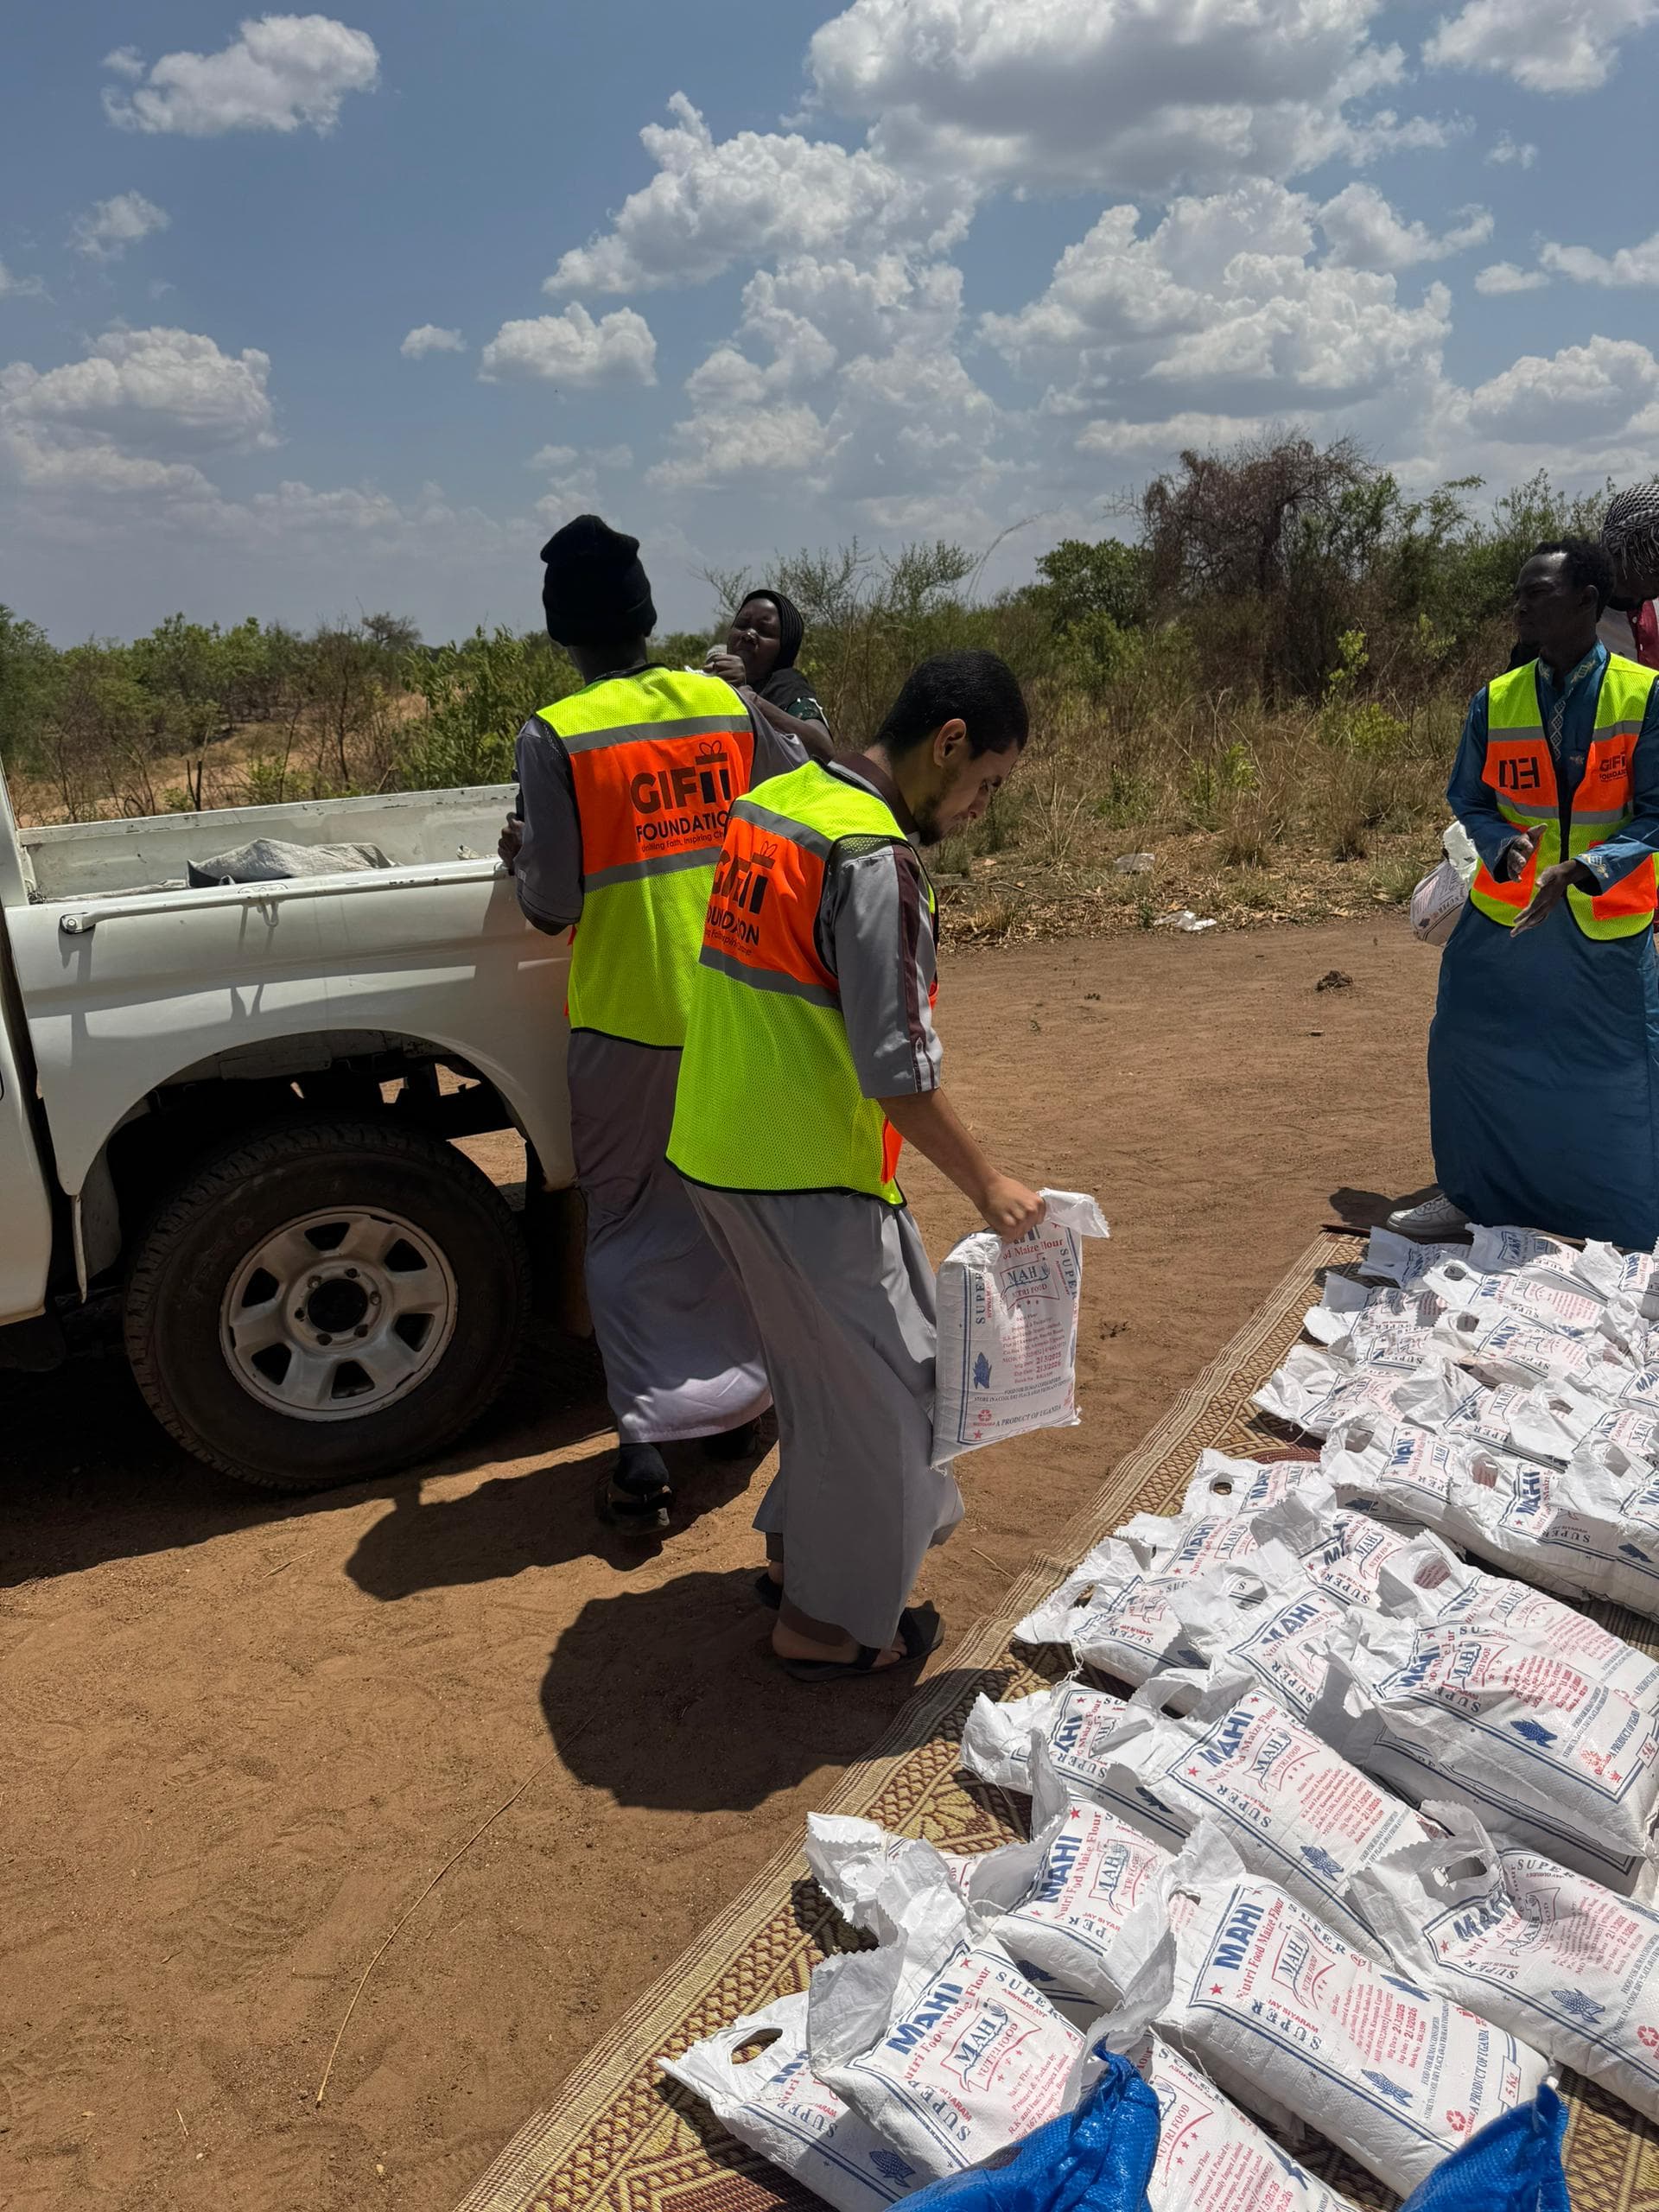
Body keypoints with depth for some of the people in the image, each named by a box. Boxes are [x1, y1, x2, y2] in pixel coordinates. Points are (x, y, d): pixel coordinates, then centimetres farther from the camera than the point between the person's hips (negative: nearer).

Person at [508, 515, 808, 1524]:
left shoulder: (554, 736, -12)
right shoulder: (729, 706, 0)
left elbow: (552, 906, -12)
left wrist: (519, 859, 10)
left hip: (626, 1020, -3)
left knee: (630, 1226, 9)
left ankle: (646, 1438, 4)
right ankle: (738, 1398, 31)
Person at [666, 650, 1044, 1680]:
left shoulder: (773, 803, 8)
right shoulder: (874, 861, -21)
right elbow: (900, 1073, -22)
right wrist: (988, 1185, -9)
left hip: (717, 1149, 9)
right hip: (805, 1177, -9)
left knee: (824, 1361, 24)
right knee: (878, 1384, 7)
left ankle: (797, 1549, 40)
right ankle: (831, 1622, 22)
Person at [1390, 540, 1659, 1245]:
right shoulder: (1497, 700, 0)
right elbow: (1469, 798, 6)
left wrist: (1584, 868, -25)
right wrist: (1504, 847, -16)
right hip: (1504, 918, 3)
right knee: (1467, 1052, 5)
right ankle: (1467, 1196, 26)